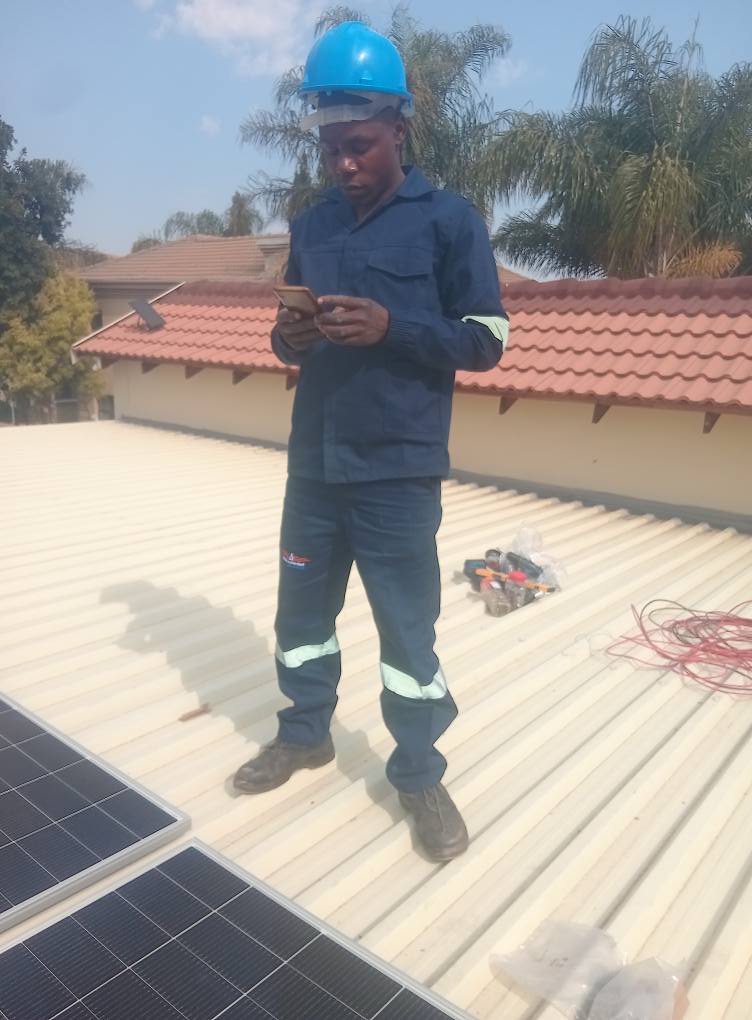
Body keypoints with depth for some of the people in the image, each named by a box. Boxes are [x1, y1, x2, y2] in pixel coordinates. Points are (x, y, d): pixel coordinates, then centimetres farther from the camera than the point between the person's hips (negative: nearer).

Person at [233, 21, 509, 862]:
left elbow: (486, 340, -5)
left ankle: (420, 775, 22)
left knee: (407, 630, 3)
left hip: (397, 473, -5)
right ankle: (305, 733, 37)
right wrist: (288, 337, -7)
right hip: (312, 465, 5)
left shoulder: (449, 220, -2)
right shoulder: (310, 226, 13)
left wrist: (392, 326, -20)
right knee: (301, 610, 15)